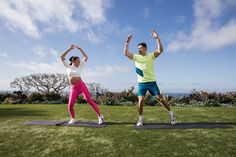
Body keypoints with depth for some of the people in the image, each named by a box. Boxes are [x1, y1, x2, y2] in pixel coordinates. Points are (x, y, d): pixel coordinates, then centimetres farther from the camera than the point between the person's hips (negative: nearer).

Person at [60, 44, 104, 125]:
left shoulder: (80, 67, 15)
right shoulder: (68, 67, 15)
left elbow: (86, 57, 19)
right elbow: (62, 57, 7)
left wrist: (79, 48, 20)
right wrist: (70, 49, 3)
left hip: (81, 85, -1)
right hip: (73, 88, 1)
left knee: (89, 100, -11)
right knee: (70, 105, -9)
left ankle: (100, 116, -7)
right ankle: (72, 119, 15)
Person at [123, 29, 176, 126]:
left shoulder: (151, 56, -1)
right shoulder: (136, 57, 4)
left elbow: (160, 50, -16)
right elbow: (125, 53, -5)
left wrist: (157, 38, -24)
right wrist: (127, 42, -13)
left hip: (151, 82, -1)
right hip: (141, 83, 2)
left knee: (160, 98, 1)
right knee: (140, 101, -6)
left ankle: (171, 114, 20)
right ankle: (140, 119, 12)